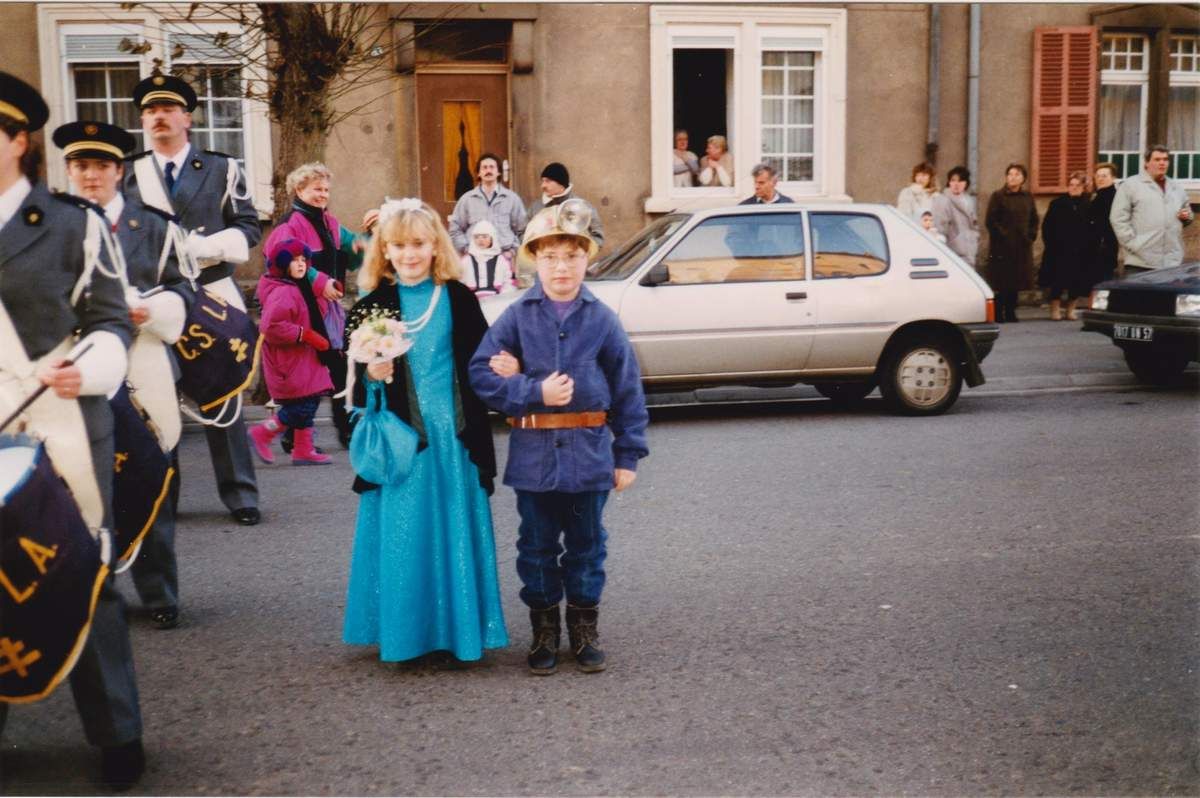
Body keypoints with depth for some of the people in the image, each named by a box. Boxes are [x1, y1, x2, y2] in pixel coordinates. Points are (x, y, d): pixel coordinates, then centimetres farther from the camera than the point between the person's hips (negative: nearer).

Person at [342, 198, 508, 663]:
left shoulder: (458, 299, 3)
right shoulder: (371, 306, 4)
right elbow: (356, 375, 7)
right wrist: (371, 376, -13)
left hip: (451, 436, 0)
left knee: (454, 532, 5)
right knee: (401, 535, 4)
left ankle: (459, 630, 18)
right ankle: (404, 633, 16)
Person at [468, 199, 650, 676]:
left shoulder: (601, 319, -1)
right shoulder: (517, 316, -3)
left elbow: (627, 388, 1)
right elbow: (482, 373, -8)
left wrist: (628, 454, -1)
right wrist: (535, 392, -18)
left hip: (589, 451, 0)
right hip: (533, 452, 0)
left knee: (586, 545, 12)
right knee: (537, 546, 11)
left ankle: (584, 630, 27)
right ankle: (544, 631, 26)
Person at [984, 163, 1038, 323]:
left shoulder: (1027, 197, 12)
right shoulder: (998, 196, -3)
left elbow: (1034, 220, 17)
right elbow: (990, 220, -8)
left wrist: (1031, 236, 3)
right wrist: (1002, 236, -13)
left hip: (1022, 246, 5)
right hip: (1002, 247, -5)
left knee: (1016, 280, 6)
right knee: (1002, 282, -7)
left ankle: (1010, 313, 14)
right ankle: (998, 314, -1)